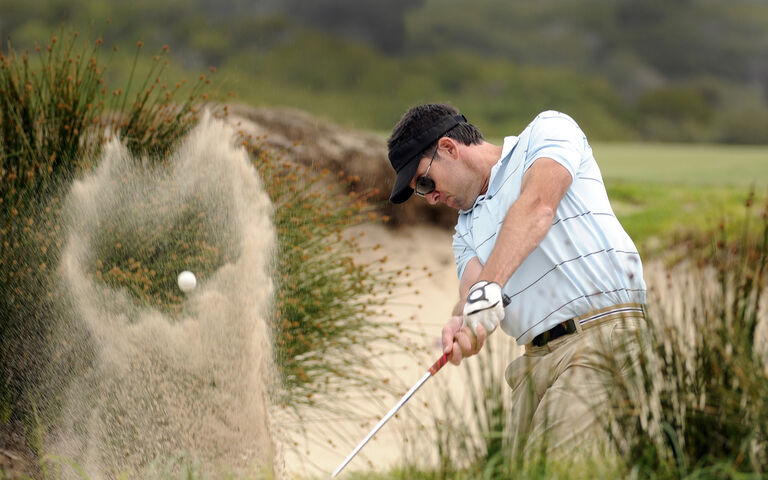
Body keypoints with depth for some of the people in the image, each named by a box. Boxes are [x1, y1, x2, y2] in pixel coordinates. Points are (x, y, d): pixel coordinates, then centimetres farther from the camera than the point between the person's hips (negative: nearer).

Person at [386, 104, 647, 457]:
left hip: (604, 337, -7)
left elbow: (539, 205, -13)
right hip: (536, 360, 7)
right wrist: (460, 324, -19)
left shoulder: (547, 130, 8)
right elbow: (470, 288, 6)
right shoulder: (467, 230, 27)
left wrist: (489, 286, -26)